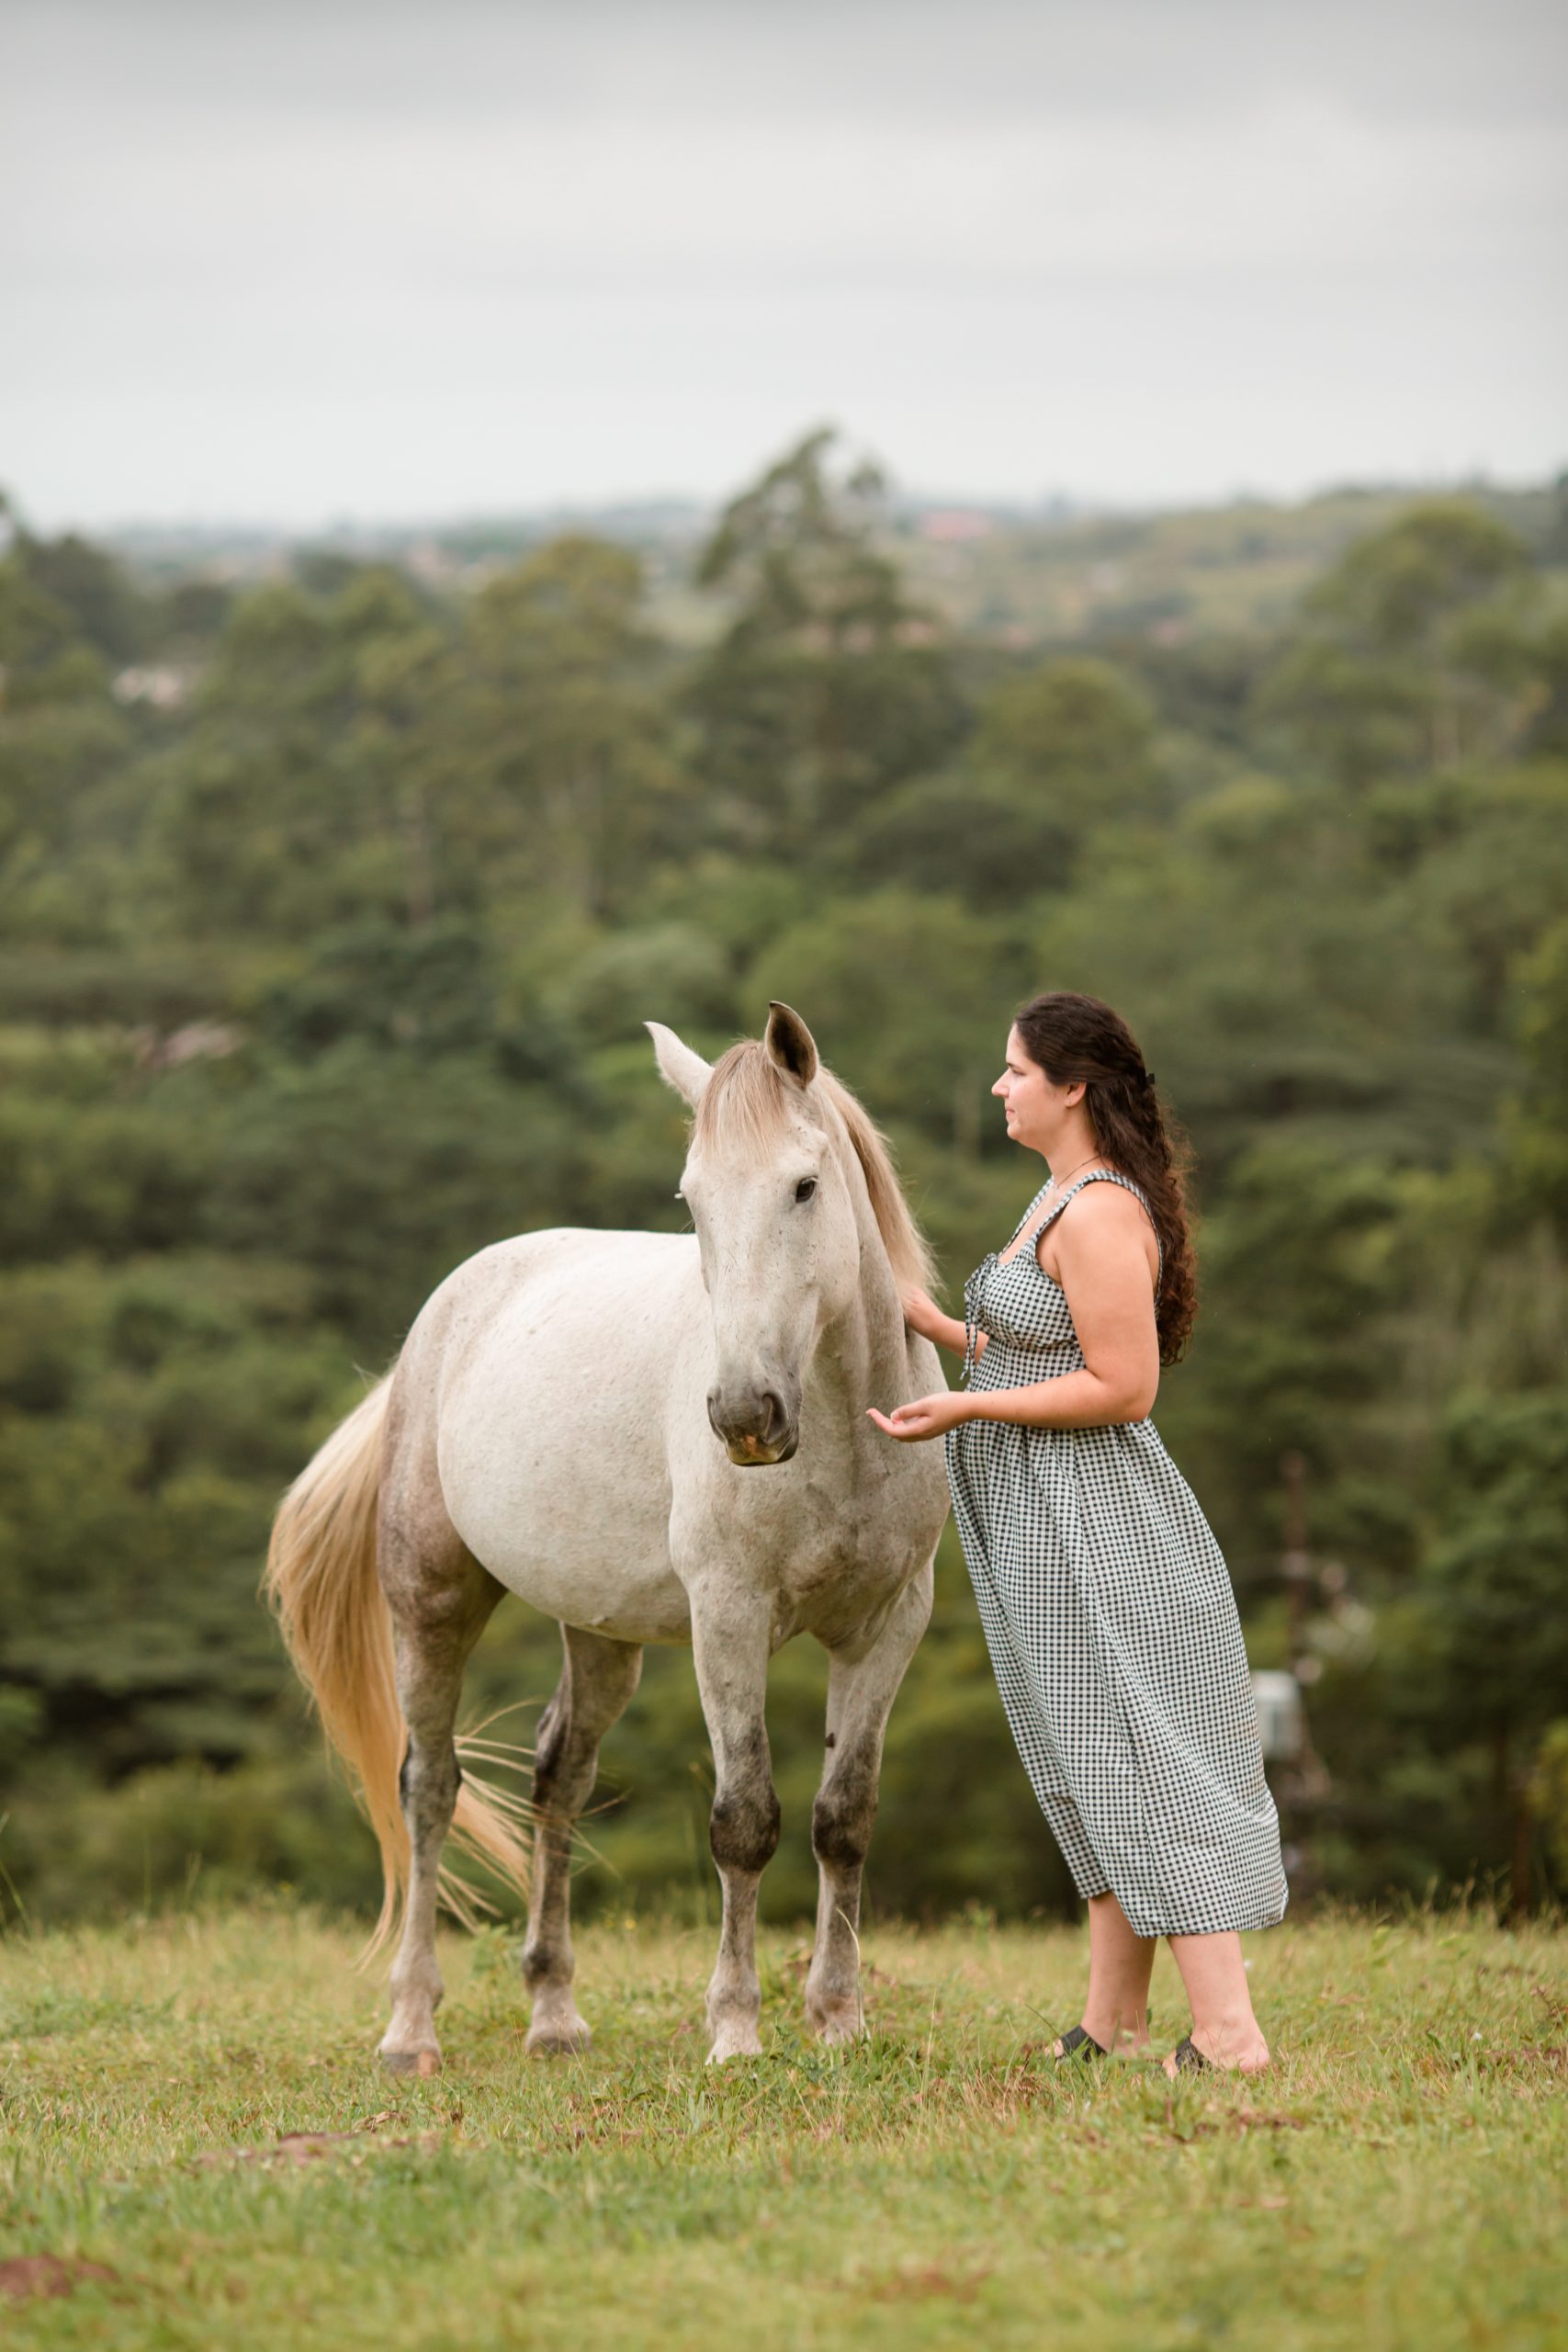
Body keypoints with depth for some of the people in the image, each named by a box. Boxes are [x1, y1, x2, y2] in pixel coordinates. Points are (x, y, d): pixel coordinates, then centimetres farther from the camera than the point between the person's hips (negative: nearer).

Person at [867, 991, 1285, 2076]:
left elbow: (1121, 1386, -24)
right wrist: (924, 1317, 16)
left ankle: (1229, 2029, -12)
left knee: (1138, 1764, -10)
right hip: (1052, 1531, 11)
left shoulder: (1100, 1215, -20)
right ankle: (1114, 2023, 25)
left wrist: (967, 1407, -22)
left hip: (1092, 1526, -11)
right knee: (1098, 1767, 16)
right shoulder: (1061, 1197, 13)